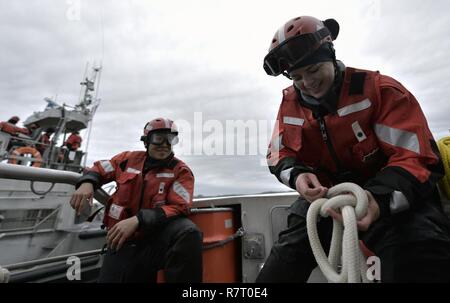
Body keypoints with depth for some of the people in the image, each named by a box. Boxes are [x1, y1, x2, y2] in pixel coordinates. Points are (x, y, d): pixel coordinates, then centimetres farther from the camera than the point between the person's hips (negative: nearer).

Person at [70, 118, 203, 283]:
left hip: (158, 238, -2)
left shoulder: (181, 171, -4)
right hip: (123, 241, 3)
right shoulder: (129, 158, 7)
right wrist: (86, 183, -2)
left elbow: (178, 208, -15)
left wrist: (137, 220, -26)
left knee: (188, 232, -32)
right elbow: (99, 169, 22)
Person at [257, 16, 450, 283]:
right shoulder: (290, 103, -1)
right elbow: (280, 154, 4)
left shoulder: (381, 90, -14)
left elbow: (418, 159, -18)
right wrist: (297, 176, -20)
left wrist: (380, 199, -38)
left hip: (394, 198, -2)